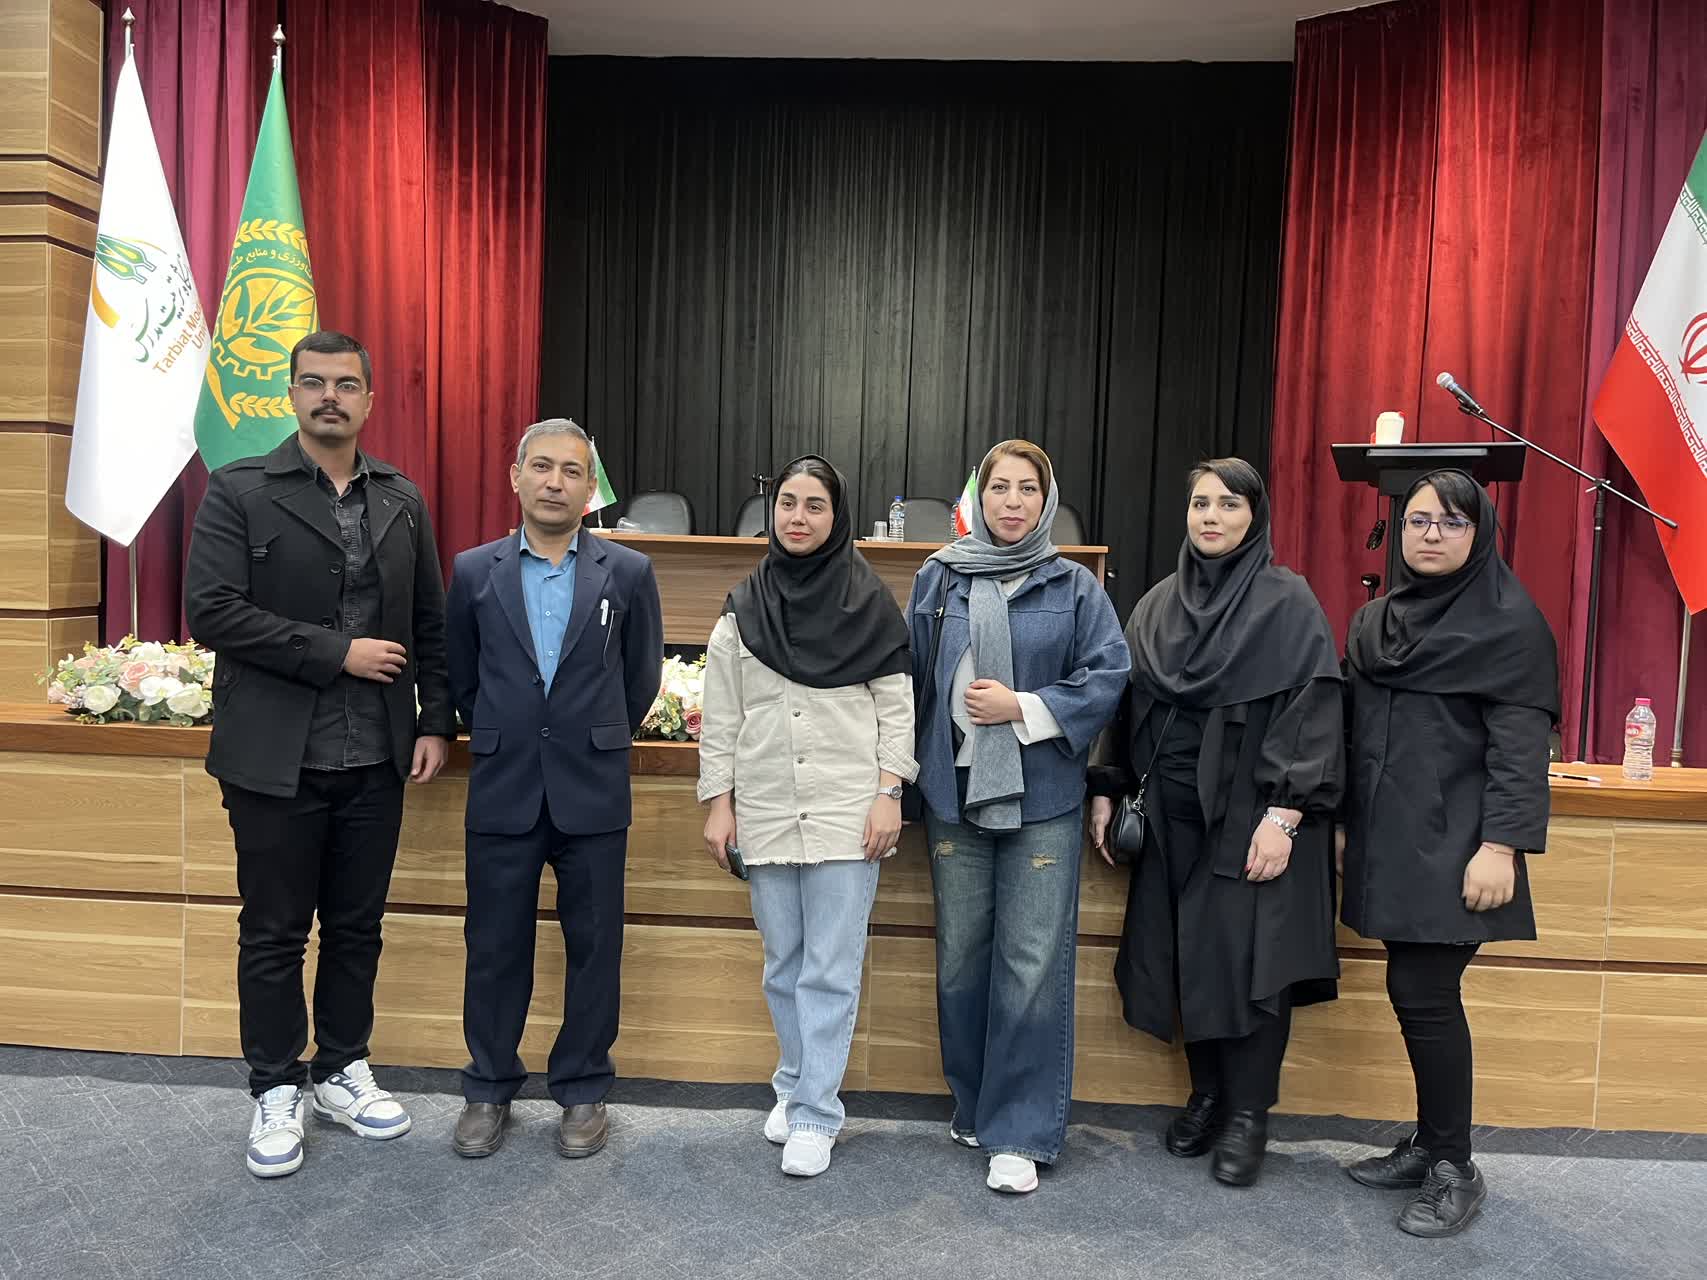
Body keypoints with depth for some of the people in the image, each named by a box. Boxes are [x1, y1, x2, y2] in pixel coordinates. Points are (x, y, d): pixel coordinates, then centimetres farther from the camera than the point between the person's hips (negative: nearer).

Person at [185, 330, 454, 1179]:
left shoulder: (402, 500, 7)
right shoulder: (239, 490, -4)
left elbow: (431, 624, 10)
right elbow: (212, 612, -14)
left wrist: (436, 721, 3)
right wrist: (337, 652, -16)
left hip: (376, 758, 3)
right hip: (277, 758, -3)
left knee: (356, 926, 14)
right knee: (273, 933, 9)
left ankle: (343, 1073, 31)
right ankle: (277, 1092, 25)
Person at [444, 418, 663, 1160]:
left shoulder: (628, 573, 0)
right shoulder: (474, 571, 3)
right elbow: (459, 676, 13)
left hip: (592, 794, 0)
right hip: (502, 791, 1)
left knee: (593, 945, 8)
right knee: (494, 946, 9)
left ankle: (583, 1091, 24)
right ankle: (489, 1090, 26)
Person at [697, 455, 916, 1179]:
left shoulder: (869, 603, 0)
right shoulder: (743, 608, 6)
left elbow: (896, 705, 0)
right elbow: (720, 714, 8)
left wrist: (889, 794, -7)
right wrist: (717, 803, 4)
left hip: (846, 812, -3)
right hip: (764, 810, 3)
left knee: (831, 968, 0)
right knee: (783, 963, 13)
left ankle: (815, 1114, 10)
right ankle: (797, 1084, 30)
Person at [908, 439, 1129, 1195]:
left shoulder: (1074, 588, 1)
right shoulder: (937, 579, 5)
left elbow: (1108, 676, -2)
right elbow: (909, 678, 6)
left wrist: (1024, 707, -11)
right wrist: (905, 774, 3)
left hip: (1043, 798, -2)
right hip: (955, 793, 2)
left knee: (1032, 966, -2)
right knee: (961, 959, 12)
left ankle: (1021, 1133, 11)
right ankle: (973, 1105, 30)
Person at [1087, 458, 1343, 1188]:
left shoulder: (1287, 602, -4)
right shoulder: (1159, 604, 11)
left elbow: (1313, 710, -10)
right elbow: (1129, 703, 14)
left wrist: (1284, 814, -17)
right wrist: (1106, 791, 7)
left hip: (1251, 815, -4)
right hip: (1172, 812, 5)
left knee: (1250, 964, -2)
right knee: (1185, 958, 9)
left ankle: (1247, 1116, 15)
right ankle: (1206, 1093, 27)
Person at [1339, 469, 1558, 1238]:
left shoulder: (1510, 622, -6)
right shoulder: (1374, 620, 13)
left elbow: (1519, 746, -12)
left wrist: (1501, 845, -19)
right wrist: (1346, 824, 15)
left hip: (1452, 847, -6)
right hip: (1389, 840, 6)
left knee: (1423, 993, -6)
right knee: (1415, 993, 11)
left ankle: (1455, 1169, 10)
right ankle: (1430, 1145, 25)